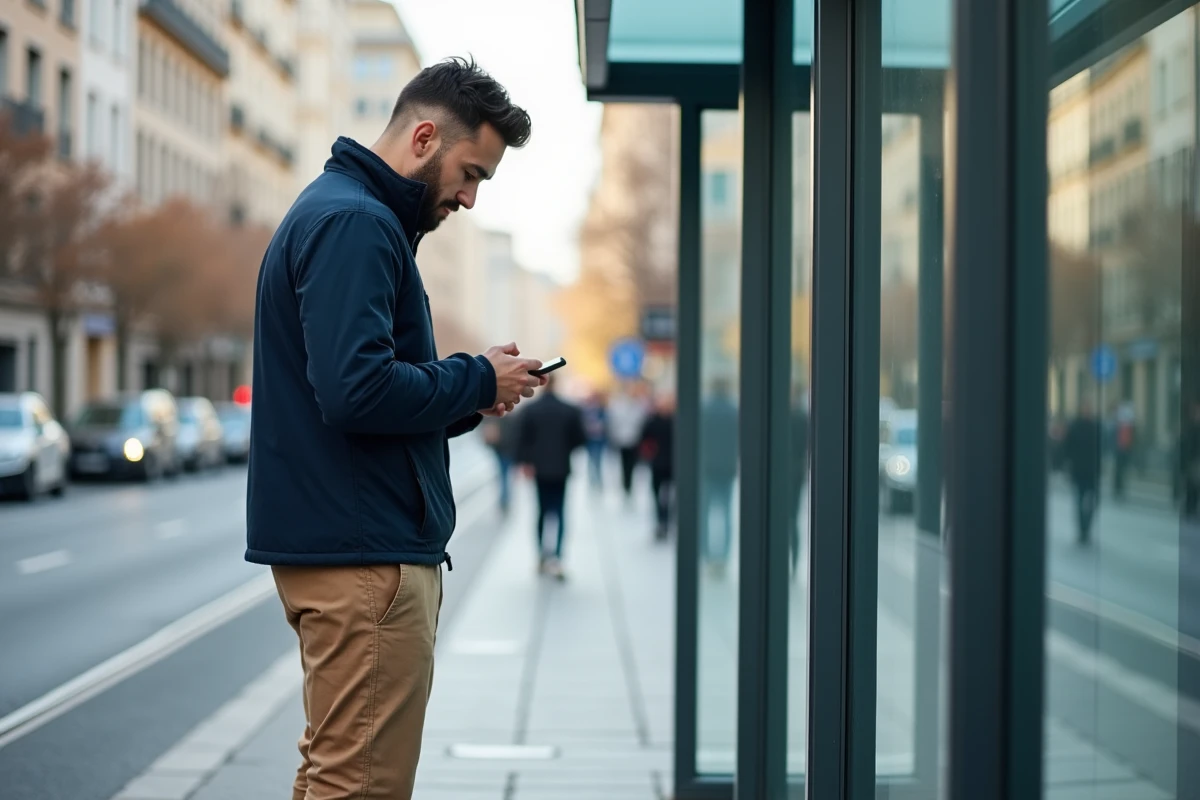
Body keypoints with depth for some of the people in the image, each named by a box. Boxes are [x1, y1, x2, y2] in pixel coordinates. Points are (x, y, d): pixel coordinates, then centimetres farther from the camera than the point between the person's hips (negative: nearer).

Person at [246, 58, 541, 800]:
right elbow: (357, 390, -25)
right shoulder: (354, 223, -14)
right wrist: (476, 382, -11)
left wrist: (472, 393, 7)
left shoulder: (344, 214, 20)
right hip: (364, 552, -11)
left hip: (351, 545, 11)